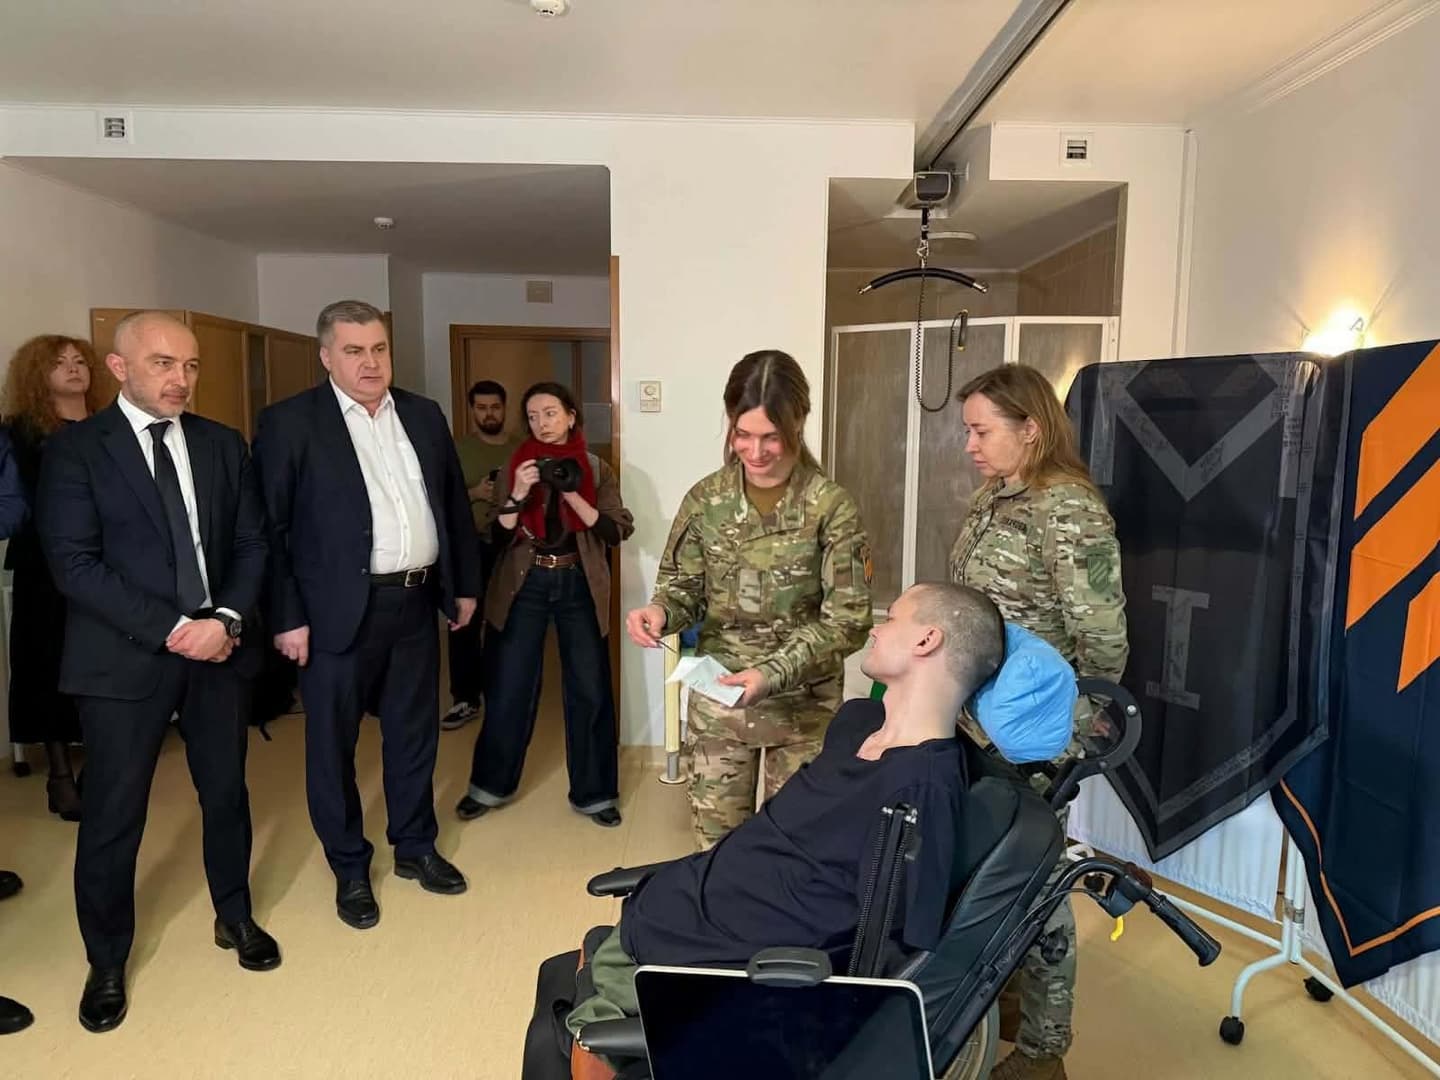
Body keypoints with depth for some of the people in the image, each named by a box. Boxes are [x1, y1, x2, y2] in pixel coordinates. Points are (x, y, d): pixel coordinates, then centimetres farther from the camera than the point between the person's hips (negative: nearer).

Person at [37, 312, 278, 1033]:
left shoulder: (223, 444, 7)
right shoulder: (74, 449, -4)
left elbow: (251, 541, 6)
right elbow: (73, 563, -11)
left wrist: (228, 618, -11)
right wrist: (171, 629, -17)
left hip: (219, 647, 3)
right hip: (123, 658, -3)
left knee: (226, 793, 14)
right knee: (113, 816, 7)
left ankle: (235, 917, 37)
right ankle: (107, 963, 29)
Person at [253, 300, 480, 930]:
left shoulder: (424, 416, 9)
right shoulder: (289, 424, -7)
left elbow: (455, 504, 14)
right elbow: (271, 528, -8)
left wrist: (464, 584, 13)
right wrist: (287, 618, -11)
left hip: (416, 603, 5)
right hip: (337, 612, -4)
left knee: (415, 734, 16)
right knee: (332, 744, 9)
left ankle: (415, 848, 35)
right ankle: (349, 869, 28)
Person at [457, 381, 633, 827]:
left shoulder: (596, 469, 1)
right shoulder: (515, 467, 3)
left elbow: (618, 531, -9)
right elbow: (495, 535, -2)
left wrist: (573, 496, -20)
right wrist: (517, 496, -19)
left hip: (579, 587, 0)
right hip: (525, 585, 1)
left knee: (590, 690, 3)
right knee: (508, 689, 6)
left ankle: (593, 793, 18)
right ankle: (489, 785, 25)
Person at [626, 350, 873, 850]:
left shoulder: (832, 506, -13)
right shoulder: (706, 499, -4)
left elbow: (848, 619, -15)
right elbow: (683, 587, 4)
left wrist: (773, 672, -27)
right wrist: (661, 611, -20)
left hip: (803, 704, -2)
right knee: (716, 846, 16)